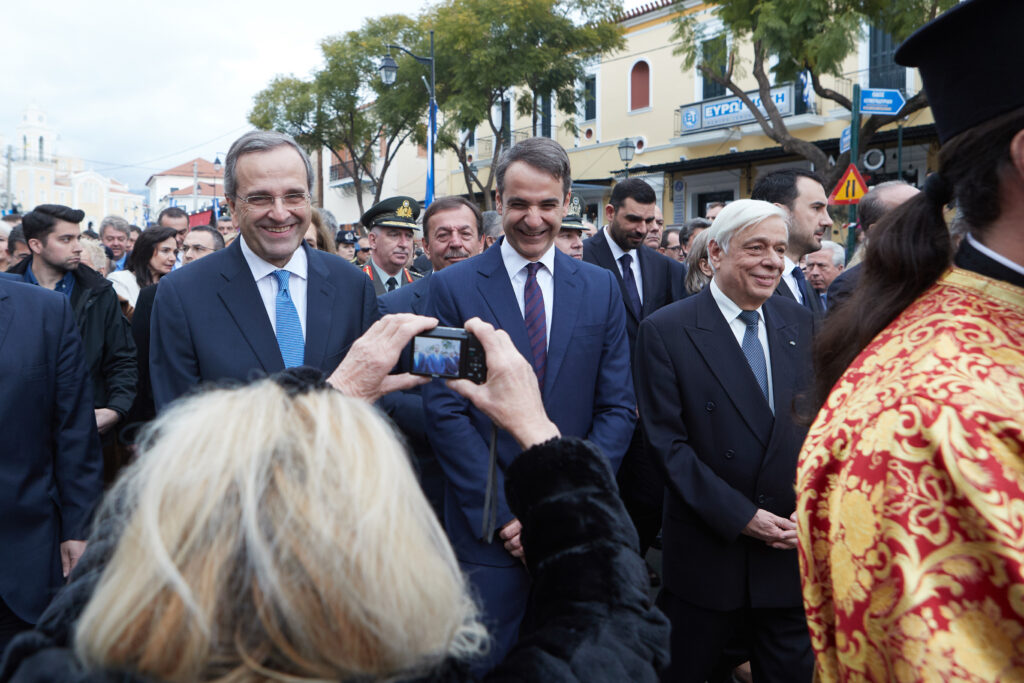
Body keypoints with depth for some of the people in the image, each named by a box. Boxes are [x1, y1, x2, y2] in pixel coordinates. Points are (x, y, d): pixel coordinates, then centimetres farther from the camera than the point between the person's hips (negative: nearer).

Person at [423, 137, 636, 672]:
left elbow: (617, 409, 2)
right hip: (487, 530, -2)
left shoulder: (600, 288, 4)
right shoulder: (452, 288, -3)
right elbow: (444, 412, -7)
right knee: (483, 665, 8)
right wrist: (504, 516, -12)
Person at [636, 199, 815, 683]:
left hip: (792, 550, 4)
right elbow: (667, 443, -12)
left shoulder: (799, 323, 6)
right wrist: (740, 516, -15)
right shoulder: (665, 331, -10)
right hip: (707, 554, -4)